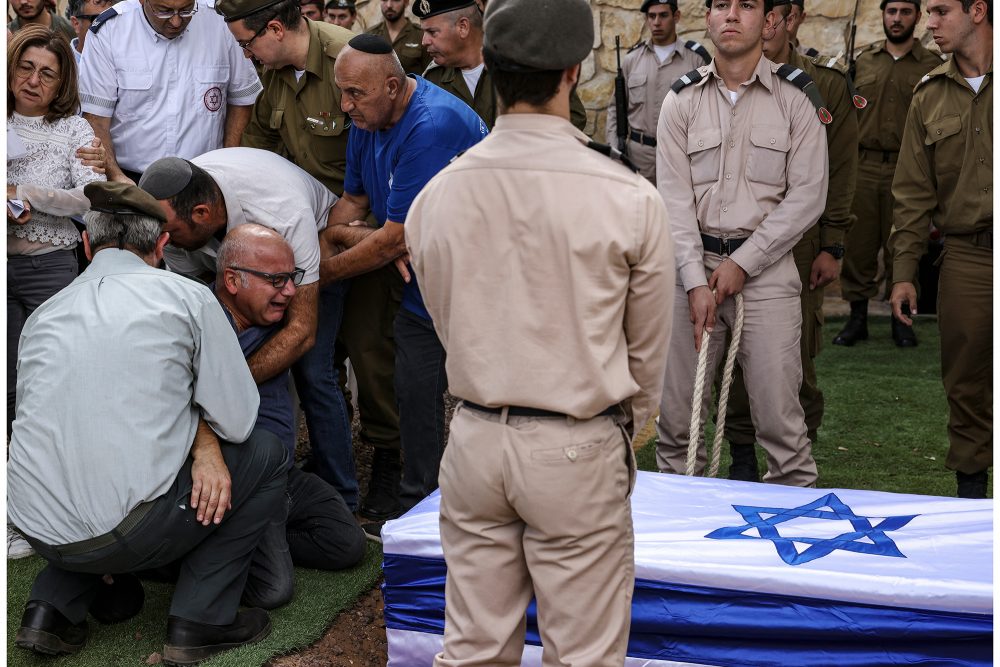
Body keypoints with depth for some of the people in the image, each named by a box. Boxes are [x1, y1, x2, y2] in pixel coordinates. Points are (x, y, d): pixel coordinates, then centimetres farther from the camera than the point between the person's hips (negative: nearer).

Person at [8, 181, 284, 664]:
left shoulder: (42, 317, 14)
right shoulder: (188, 297, -1)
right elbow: (237, 420, -2)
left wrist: (198, 442, 12)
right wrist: (205, 444, 20)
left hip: (35, 529, 6)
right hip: (122, 533, -6)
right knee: (266, 455, 15)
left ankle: (53, 608, 19)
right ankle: (201, 618, 9)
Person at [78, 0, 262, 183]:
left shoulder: (218, 25, 0)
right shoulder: (109, 29, -5)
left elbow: (242, 97, 11)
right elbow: (95, 116, -6)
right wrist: (114, 174, -19)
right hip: (128, 179, -1)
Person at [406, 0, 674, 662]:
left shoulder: (436, 196, -3)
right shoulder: (630, 199, -12)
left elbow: (449, 329, 8)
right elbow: (648, 348, 0)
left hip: (474, 440, 4)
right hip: (577, 454, -3)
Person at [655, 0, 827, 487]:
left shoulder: (794, 99, 1)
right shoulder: (681, 101, 6)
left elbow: (807, 195, -3)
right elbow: (674, 198, 0)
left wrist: (742, 263, -8)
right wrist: (696, 282, -9)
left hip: (766, 268, -2)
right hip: (694, 266, 2)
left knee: (779, 417, -3)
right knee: (676, 409, 6)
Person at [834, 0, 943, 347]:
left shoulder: (932, 65, 5)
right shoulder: (863, 60, 10)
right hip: (863, 165, 2)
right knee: (858, 244, 3)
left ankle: (901, 317, 15)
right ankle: (857, 316, 13)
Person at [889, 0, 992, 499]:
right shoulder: (930, 96, 12)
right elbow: (914, 192, 11)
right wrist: (903, 270, 5)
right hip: (966, 258, 3)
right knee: (965, 382, 8)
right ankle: (970, 486, 20)